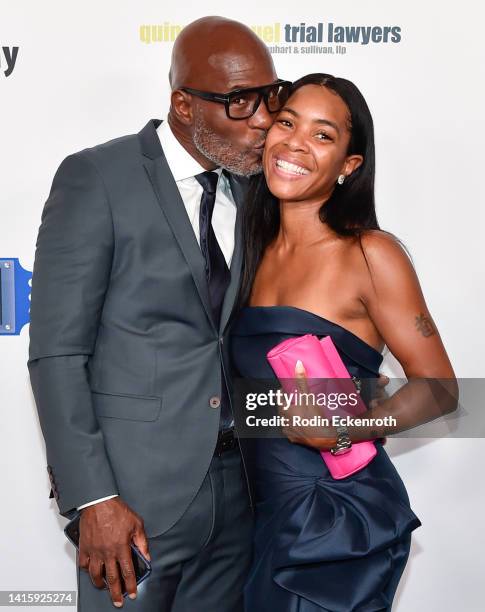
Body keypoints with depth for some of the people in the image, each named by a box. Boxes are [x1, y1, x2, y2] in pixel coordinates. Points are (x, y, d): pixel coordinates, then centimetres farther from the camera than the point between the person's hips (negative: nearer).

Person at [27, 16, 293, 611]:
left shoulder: (252, 188, 8)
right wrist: (93, 499, -16)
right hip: (137, 491, -5)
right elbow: (56, 353, -12)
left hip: (236, 488, 6)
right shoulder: (96, 178, -10)